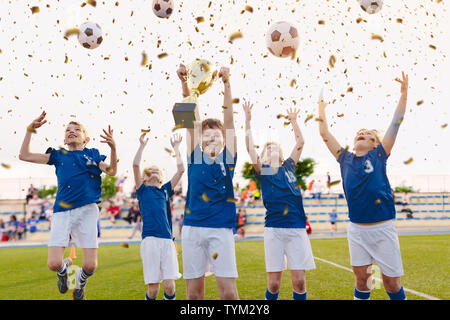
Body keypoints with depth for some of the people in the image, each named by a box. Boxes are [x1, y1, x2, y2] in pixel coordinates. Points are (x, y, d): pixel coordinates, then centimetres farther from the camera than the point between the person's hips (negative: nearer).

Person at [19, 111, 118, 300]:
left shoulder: (92, 154, 14)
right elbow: (24, 155, 14)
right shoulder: (58, 155, 16)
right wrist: (30, 130, 7)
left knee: (90, 266, -6)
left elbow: (111, 171, -3)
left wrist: (113, 148, -18)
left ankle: (80, 281, 32)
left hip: (87, 210, -1)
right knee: (53, 264, -11)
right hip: (62, 212, 1)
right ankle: (64, 267, 28)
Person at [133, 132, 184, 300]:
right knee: (153, 288, -4)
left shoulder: (166, 190, 21)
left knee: (169, 286, -6)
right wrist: (142, 145, 9)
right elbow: (135, 165, 2)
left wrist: (176, 148, 22)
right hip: (150, 240, -2)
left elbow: (181, 169, 15)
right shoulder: (142, 190, 14)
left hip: (167, 240, 2)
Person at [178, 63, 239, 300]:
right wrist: (184, 84, -3)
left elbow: (229, 122, -1)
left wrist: (226, 84, -8)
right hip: (192, 228, 2)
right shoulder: (195, 158, 11)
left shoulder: (227, 159, 8)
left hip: (220, 229, -2)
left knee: (228, 290, -5)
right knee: (193, 290, 5)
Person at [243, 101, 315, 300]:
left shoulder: (288, 166, 18)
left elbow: (300, 143, 20)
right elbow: (250, 148, 0)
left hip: (297, 229, 2)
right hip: (273, 230, -2)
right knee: (273, 283, -2)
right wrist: (248, 121, -1)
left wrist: (293, 121, 23)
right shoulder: (262, 170, 10)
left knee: (299, 282, -1)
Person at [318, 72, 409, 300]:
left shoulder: (379, 156, 2)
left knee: (392, 282, 4)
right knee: (361, 279, 9)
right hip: (356, 229, 3)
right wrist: (321, 110, 20)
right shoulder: (345, 159, 9)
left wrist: (404, 93, -4)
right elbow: (325, 135, 15)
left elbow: (395, 124, -2)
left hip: (382, 228, -3)